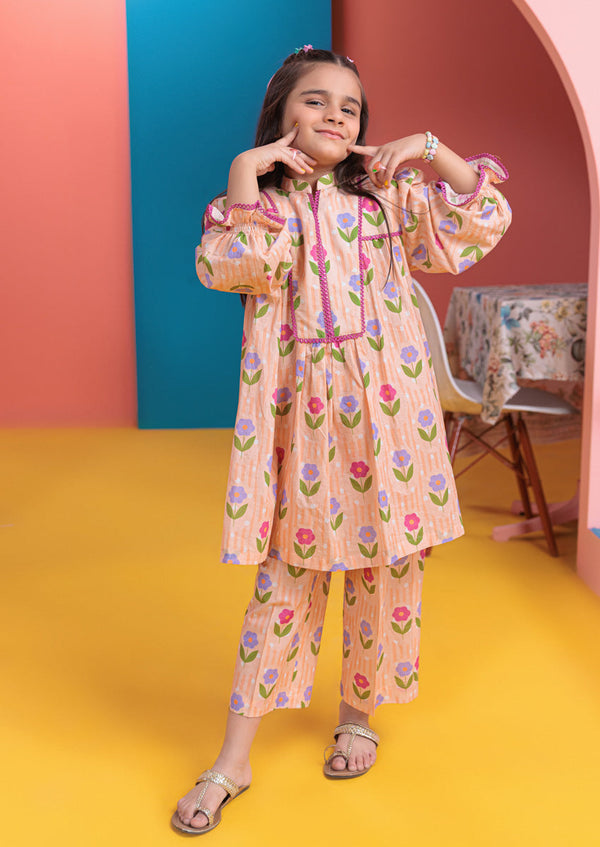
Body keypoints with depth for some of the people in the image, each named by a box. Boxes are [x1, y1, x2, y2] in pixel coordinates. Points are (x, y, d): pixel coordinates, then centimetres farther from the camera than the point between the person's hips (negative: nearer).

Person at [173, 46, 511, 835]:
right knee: (286, 568, 2)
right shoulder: (263, 205, 6)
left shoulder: (389, 194, 8)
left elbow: (486, 219, 1)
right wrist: (244, 172, -12)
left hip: (386, 407, 1)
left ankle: (359, 714, 31)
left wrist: (431, 149, -4)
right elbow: (229, 265, -16)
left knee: (385, 562, 8)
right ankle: (234, 756, 12)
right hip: (303, 408, -1)